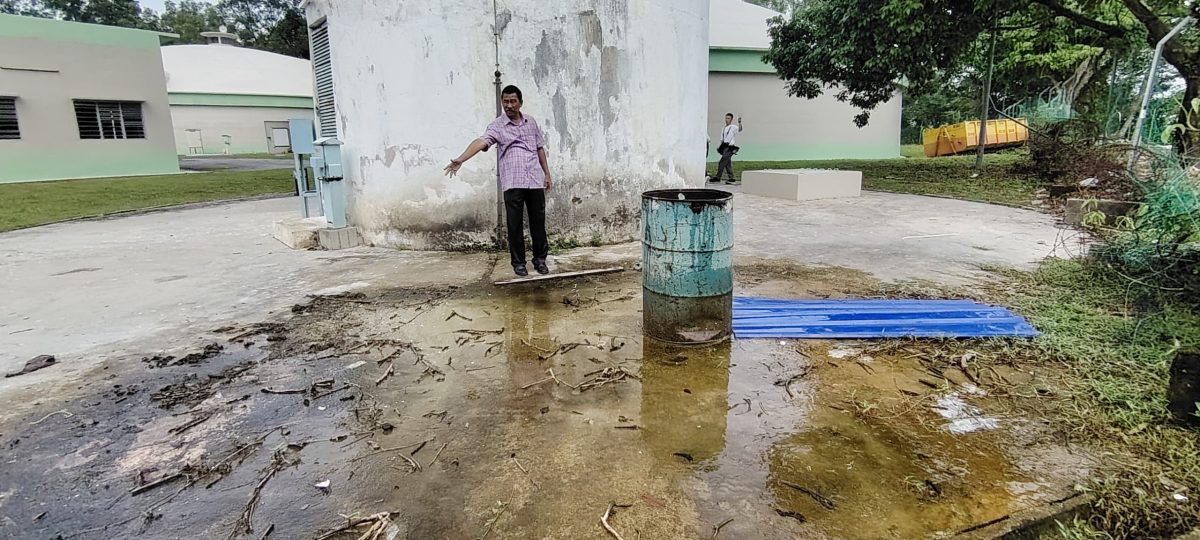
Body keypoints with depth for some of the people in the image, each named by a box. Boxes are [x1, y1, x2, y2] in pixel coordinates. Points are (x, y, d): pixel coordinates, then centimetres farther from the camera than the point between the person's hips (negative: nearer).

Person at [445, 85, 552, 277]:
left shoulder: (531, 122, 12)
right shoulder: (497, 126, -1)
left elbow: (540, 148, 20)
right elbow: (480, 142, -17)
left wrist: (547, 173, 17)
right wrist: (460, 159, -33)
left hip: (535, 181, 3)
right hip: (512, 183, -3)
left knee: (538, 222, 7)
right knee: (515, 224, 2)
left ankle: (540, 258, 20)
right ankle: (518, 262, 14)